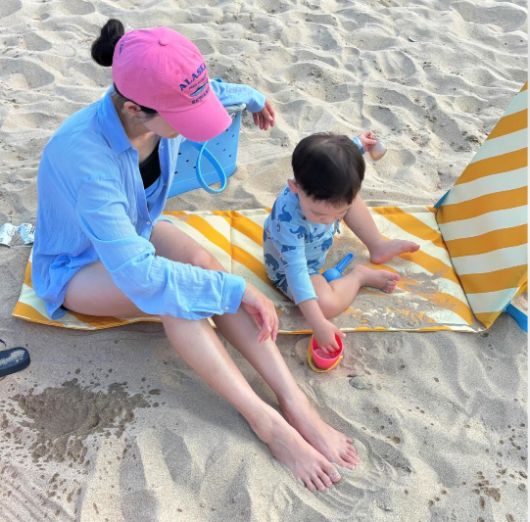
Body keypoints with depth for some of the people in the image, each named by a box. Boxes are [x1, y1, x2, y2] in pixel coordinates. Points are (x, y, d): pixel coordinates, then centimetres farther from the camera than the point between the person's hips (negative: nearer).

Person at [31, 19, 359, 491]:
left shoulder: (163, 107, -20)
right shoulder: (85, 155, -40)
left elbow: (205, 93, 7)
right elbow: (137, 272, -43)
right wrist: (237, 289, -37)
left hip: (134, 230, 5)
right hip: (76, 266, -5)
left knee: (202, 263, -26)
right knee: (175, 297, -34)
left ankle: (296, 404, -28)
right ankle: (267, 422, -27)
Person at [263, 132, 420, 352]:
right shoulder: (289, 220, -45)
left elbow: (334, 154, -2)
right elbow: (296, 271, -45)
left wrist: (357, 143, 15)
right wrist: (318, 323, -50)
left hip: (314, 245, 7)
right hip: (289, 266, -6)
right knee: (327, 304, -30)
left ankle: (378, 246, 21)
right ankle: (360, 276, 0)